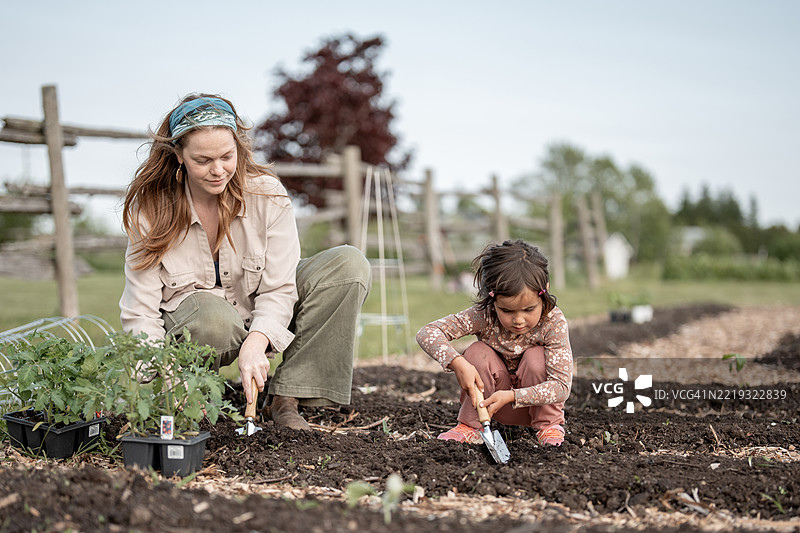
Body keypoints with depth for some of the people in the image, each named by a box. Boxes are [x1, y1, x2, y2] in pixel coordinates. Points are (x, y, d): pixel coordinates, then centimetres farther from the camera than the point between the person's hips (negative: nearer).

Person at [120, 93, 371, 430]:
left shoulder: (266, 193, -13)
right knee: (213, 314, -41)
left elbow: (278, 289, -16)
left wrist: (256, 343, -35)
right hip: (187, 331, -3)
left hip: (261, 326, 3)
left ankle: (285, 399, -20)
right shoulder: (149, 208, -15)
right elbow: (140, 312, -17)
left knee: (349, 264, -18)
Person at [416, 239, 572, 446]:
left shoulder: (554, 322, -27)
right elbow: (427, 334, -27)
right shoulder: (484, 316, -24)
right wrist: (458, 363, -43)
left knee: (536, 357, -29)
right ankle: (469, 427, -10)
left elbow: (561, 387, -32)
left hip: (537, 401, -1)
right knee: (477, 352, -25)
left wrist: (511, 396, -41)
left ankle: (550, 425, -8)